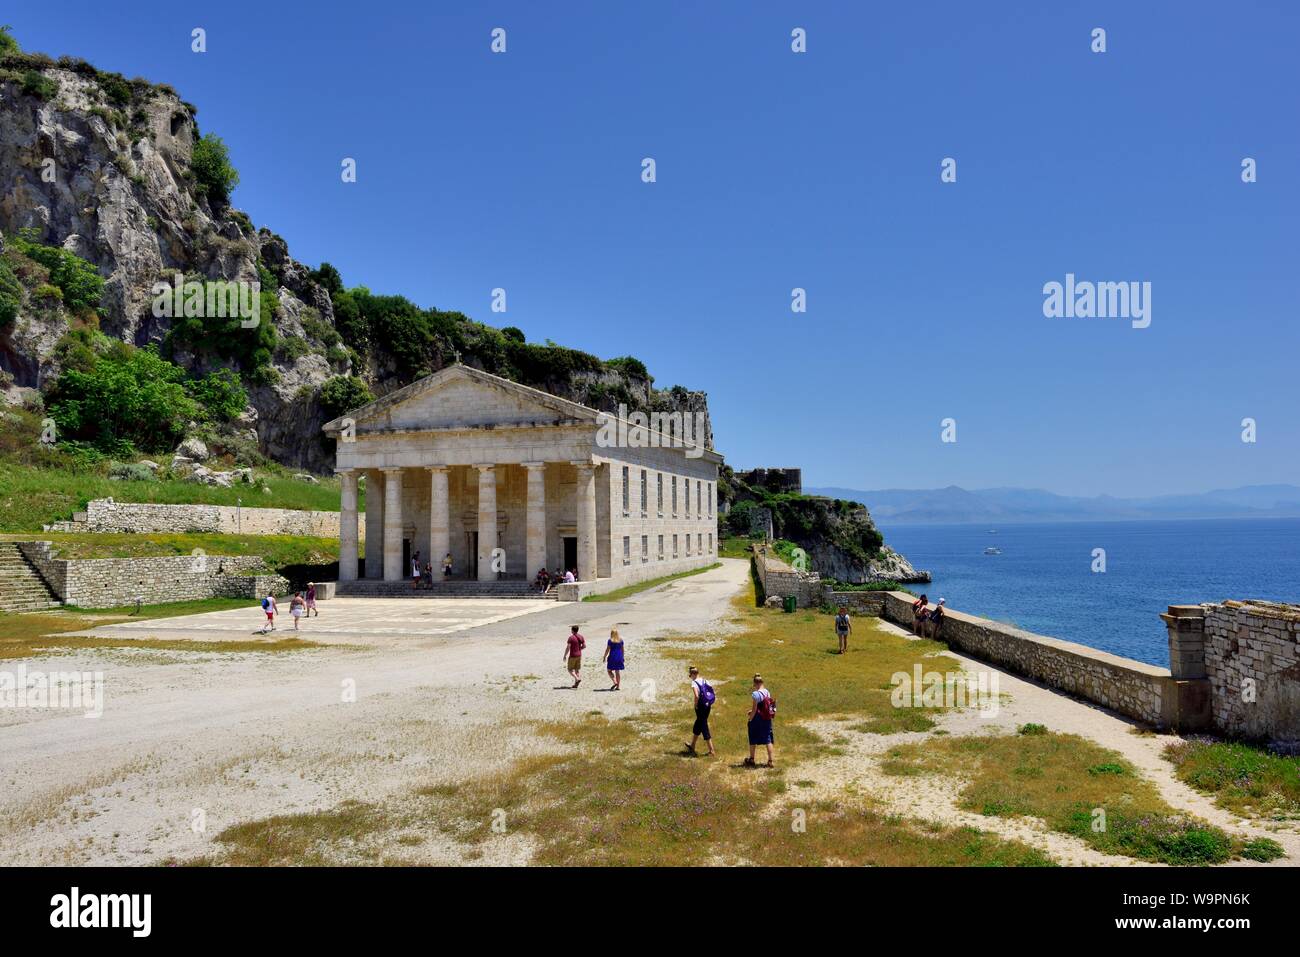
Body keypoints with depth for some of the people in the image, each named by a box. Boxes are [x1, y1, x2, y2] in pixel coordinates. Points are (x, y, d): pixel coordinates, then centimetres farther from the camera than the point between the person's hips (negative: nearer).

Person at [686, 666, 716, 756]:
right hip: (707, 706, 7)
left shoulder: (694, 683, -14)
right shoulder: (704, 681, 6)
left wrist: (695, 705, -10)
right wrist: (710, 704, 11)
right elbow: (713, 694, 6)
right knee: (698, 725, 22)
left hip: (700, 706, -7)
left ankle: (711, 750, 1)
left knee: (703, 726, 2)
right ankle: (692, 746, 38)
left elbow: (696, 696, -26)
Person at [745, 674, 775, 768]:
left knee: (753, 741, 11)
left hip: (757, 720, -6)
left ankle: (751, 760, 23)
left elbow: (754, 709, -18)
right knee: (768, 740, 10)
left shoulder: (755, 694, -19)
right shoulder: (768, 692, 2)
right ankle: (770, 761, 10)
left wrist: (750, 719, -5)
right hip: (767, 719, 6)